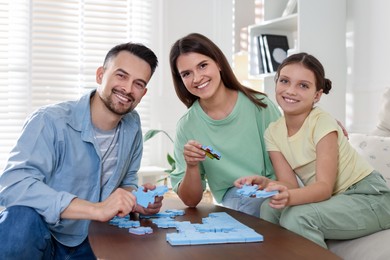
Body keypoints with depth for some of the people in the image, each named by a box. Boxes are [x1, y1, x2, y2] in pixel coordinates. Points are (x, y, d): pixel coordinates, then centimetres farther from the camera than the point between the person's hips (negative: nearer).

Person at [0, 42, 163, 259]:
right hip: (36, 240, -5)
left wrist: (134, 199, -11)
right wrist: (98, 209, -36)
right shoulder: (51, 121, -19)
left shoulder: (133, 125, 1)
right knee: (24, 218, -36)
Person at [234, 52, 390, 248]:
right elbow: (289, 183, -9)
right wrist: (265, 184, -30)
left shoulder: (322, 122, -19)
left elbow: (325, 186, -25)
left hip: (369, 196, -5)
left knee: (297, 217, -27)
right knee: (269, 209, -16)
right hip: (330, 199, 6)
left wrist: (290, 197, -44)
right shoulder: (272, 133, -1)